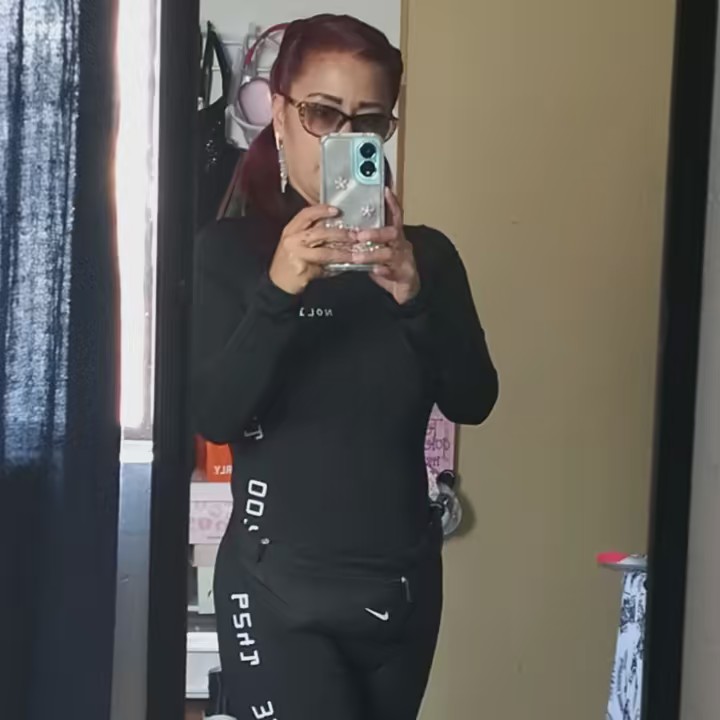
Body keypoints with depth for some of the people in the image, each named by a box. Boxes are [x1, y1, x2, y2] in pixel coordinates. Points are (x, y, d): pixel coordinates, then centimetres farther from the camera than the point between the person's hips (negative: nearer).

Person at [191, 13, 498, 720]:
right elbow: (215, 416, -13)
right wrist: (278, 291, -28)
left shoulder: (426, 253, 4)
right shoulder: (231, 249, -4)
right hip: (280, 589, -3)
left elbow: (472, 400, -5)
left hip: (404, 585, 3)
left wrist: (416, 296, -21)